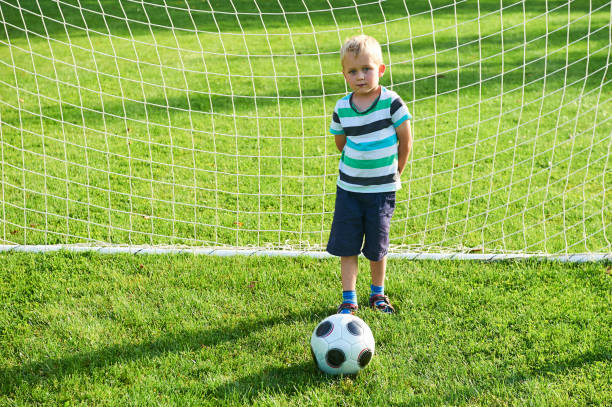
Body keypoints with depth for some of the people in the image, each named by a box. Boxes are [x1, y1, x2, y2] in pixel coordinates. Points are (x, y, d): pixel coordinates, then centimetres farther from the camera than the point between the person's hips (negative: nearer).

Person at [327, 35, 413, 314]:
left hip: (382, 189, -2)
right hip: (349, 188, 2)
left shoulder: (392, 102, -13)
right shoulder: (342, 108, -5)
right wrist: (359, 163, 11)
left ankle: (378, 293, 31)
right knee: (347, 246, 3)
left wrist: (395, 172, 4)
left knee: (376, 248, 9)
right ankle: (349, 299, 14)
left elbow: (405, 140, -3)